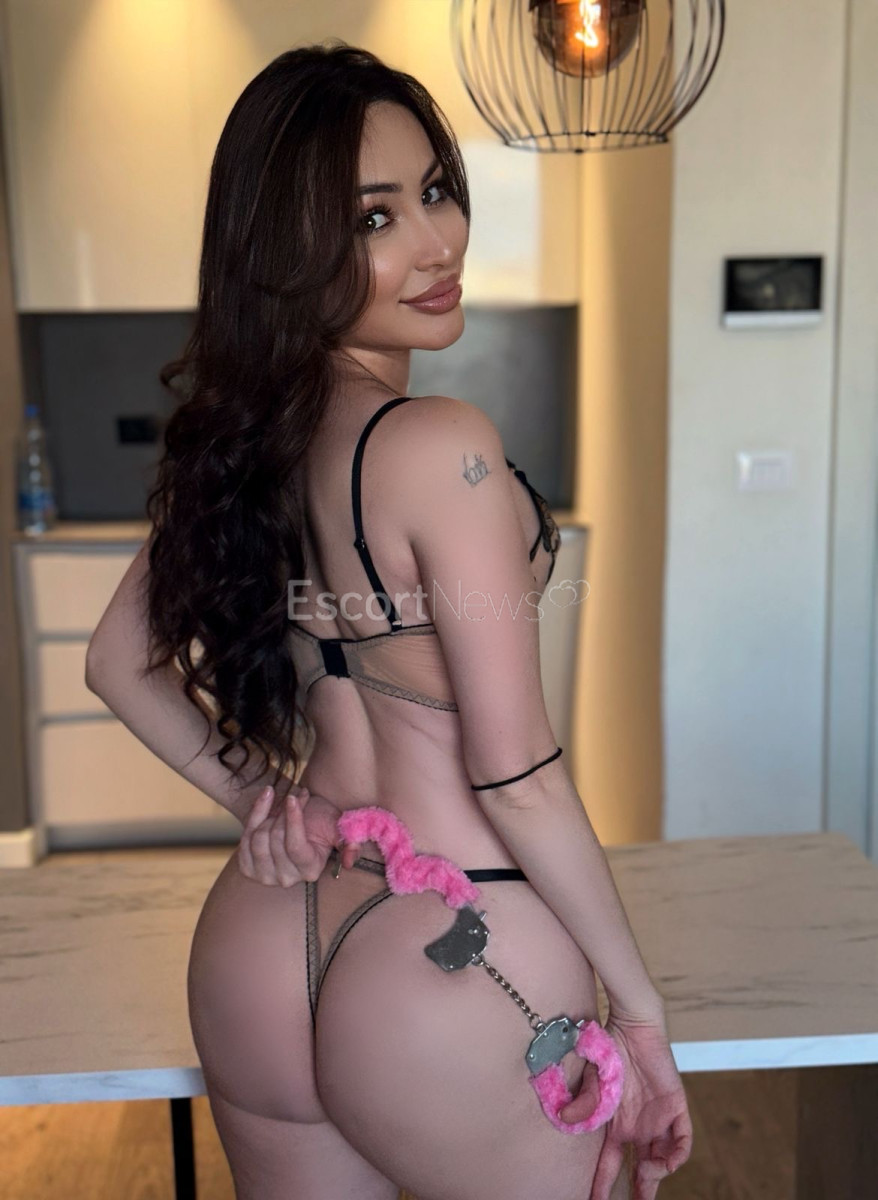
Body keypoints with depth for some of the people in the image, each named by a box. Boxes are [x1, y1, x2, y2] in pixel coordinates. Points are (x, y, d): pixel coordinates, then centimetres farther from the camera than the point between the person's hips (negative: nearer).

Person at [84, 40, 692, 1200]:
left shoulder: (240, 441, 0)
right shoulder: (439, 445, -21)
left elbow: (118, 659, 12)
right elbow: (517, 775, -19)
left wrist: (258, 794, 7)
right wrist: (642, 1005, -9)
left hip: (261, 945, 7)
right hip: (459, 974, -6)